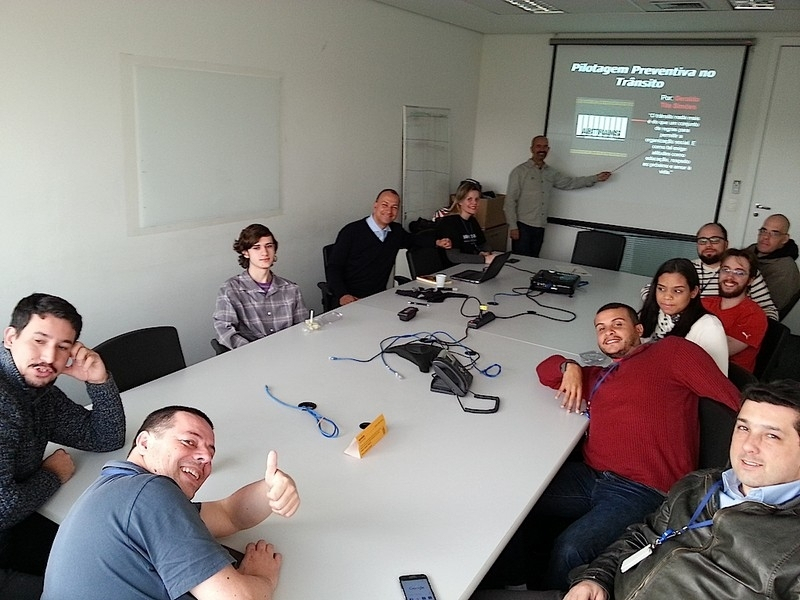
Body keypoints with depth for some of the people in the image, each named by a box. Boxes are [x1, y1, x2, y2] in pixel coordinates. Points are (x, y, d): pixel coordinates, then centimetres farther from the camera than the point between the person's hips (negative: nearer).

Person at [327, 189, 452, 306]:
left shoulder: (396, 230, 10)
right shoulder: (352, 231, -7)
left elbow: (412, 240, 34)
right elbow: (333, 267, -7)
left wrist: (437, 243, 19)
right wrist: (342, 295, -23)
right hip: (352, 300, -5)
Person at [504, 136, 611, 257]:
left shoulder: (551, 173, 12)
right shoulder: (520, 171, -5)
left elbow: (570, 182, 23)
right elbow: (510, 201, -8)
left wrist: (596, 178, 15)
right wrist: (513, 226, -14)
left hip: (540, 227, 6)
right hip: (522, 225, -5)